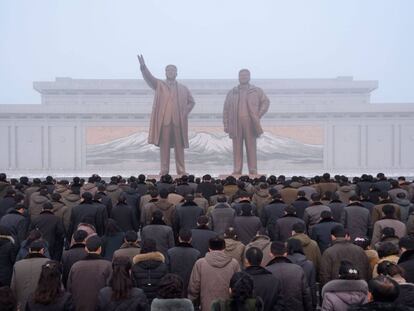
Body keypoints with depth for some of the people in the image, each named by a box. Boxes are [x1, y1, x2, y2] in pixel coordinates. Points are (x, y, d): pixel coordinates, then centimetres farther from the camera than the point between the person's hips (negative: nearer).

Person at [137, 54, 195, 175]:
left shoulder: (183, 88, 13)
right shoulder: (159, 85, 9)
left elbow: (191, 102, 18)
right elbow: (149, 78, -8)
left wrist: (185, 113, 3)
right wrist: (143, 67, -27)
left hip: (178, 121, 1)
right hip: (163, 120, -1)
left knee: (179, 146, 4)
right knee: (164, 146, 1)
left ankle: (181, 170, 10)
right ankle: (164, 170, 7)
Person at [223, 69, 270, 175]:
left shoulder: (257, 91, 12)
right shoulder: (231, 92, 15)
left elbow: (265, 102, 12)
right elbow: (226, 109, 12)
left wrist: (258, 115, 1)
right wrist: (226, 125, 4)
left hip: (250, 124, -1)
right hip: (236, 124, 1)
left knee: (251, 147, 0)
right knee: (237, 148, 1)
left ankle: (253, 171, 4)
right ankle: (237, 170, 5)